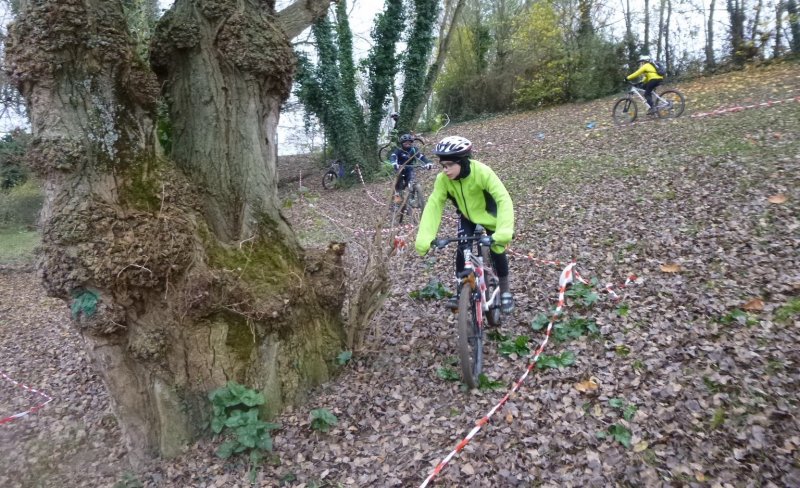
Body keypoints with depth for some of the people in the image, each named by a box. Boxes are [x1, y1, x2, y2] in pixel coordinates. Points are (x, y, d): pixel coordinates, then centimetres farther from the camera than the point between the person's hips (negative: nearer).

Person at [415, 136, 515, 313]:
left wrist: (505, 230, -58)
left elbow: (504, 199, -44)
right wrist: (424, 237, -42)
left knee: (497, 249, -6)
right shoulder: (443, 179, -28)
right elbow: (433, 205, -29)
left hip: (488, 214, -2)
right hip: (467, 216, 2)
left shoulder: (482, 172, -38)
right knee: (462, 250, -13)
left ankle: (505, 290, 18)